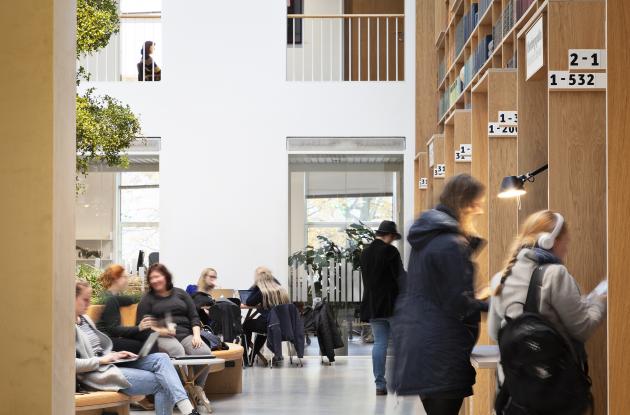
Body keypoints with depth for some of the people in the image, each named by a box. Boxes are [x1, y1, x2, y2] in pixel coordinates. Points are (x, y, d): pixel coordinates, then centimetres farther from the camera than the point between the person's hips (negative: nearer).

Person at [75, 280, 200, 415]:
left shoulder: (85, 319, 19)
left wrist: (114, 355, 8)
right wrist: (101, 360, -16)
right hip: (97, 374, -9)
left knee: (161, 358, -13)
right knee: (161, 383, -16)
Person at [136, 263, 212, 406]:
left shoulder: (181, 293, 21)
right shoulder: (147, 299, 14)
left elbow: (194, 317, 15)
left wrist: (197, 335, -3)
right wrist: (160, 330, -14)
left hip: (186, 335, 3)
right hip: (162, 338, -3)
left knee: (205, 352, -28)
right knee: (177, 351, -39)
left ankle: (198, 387, -9)